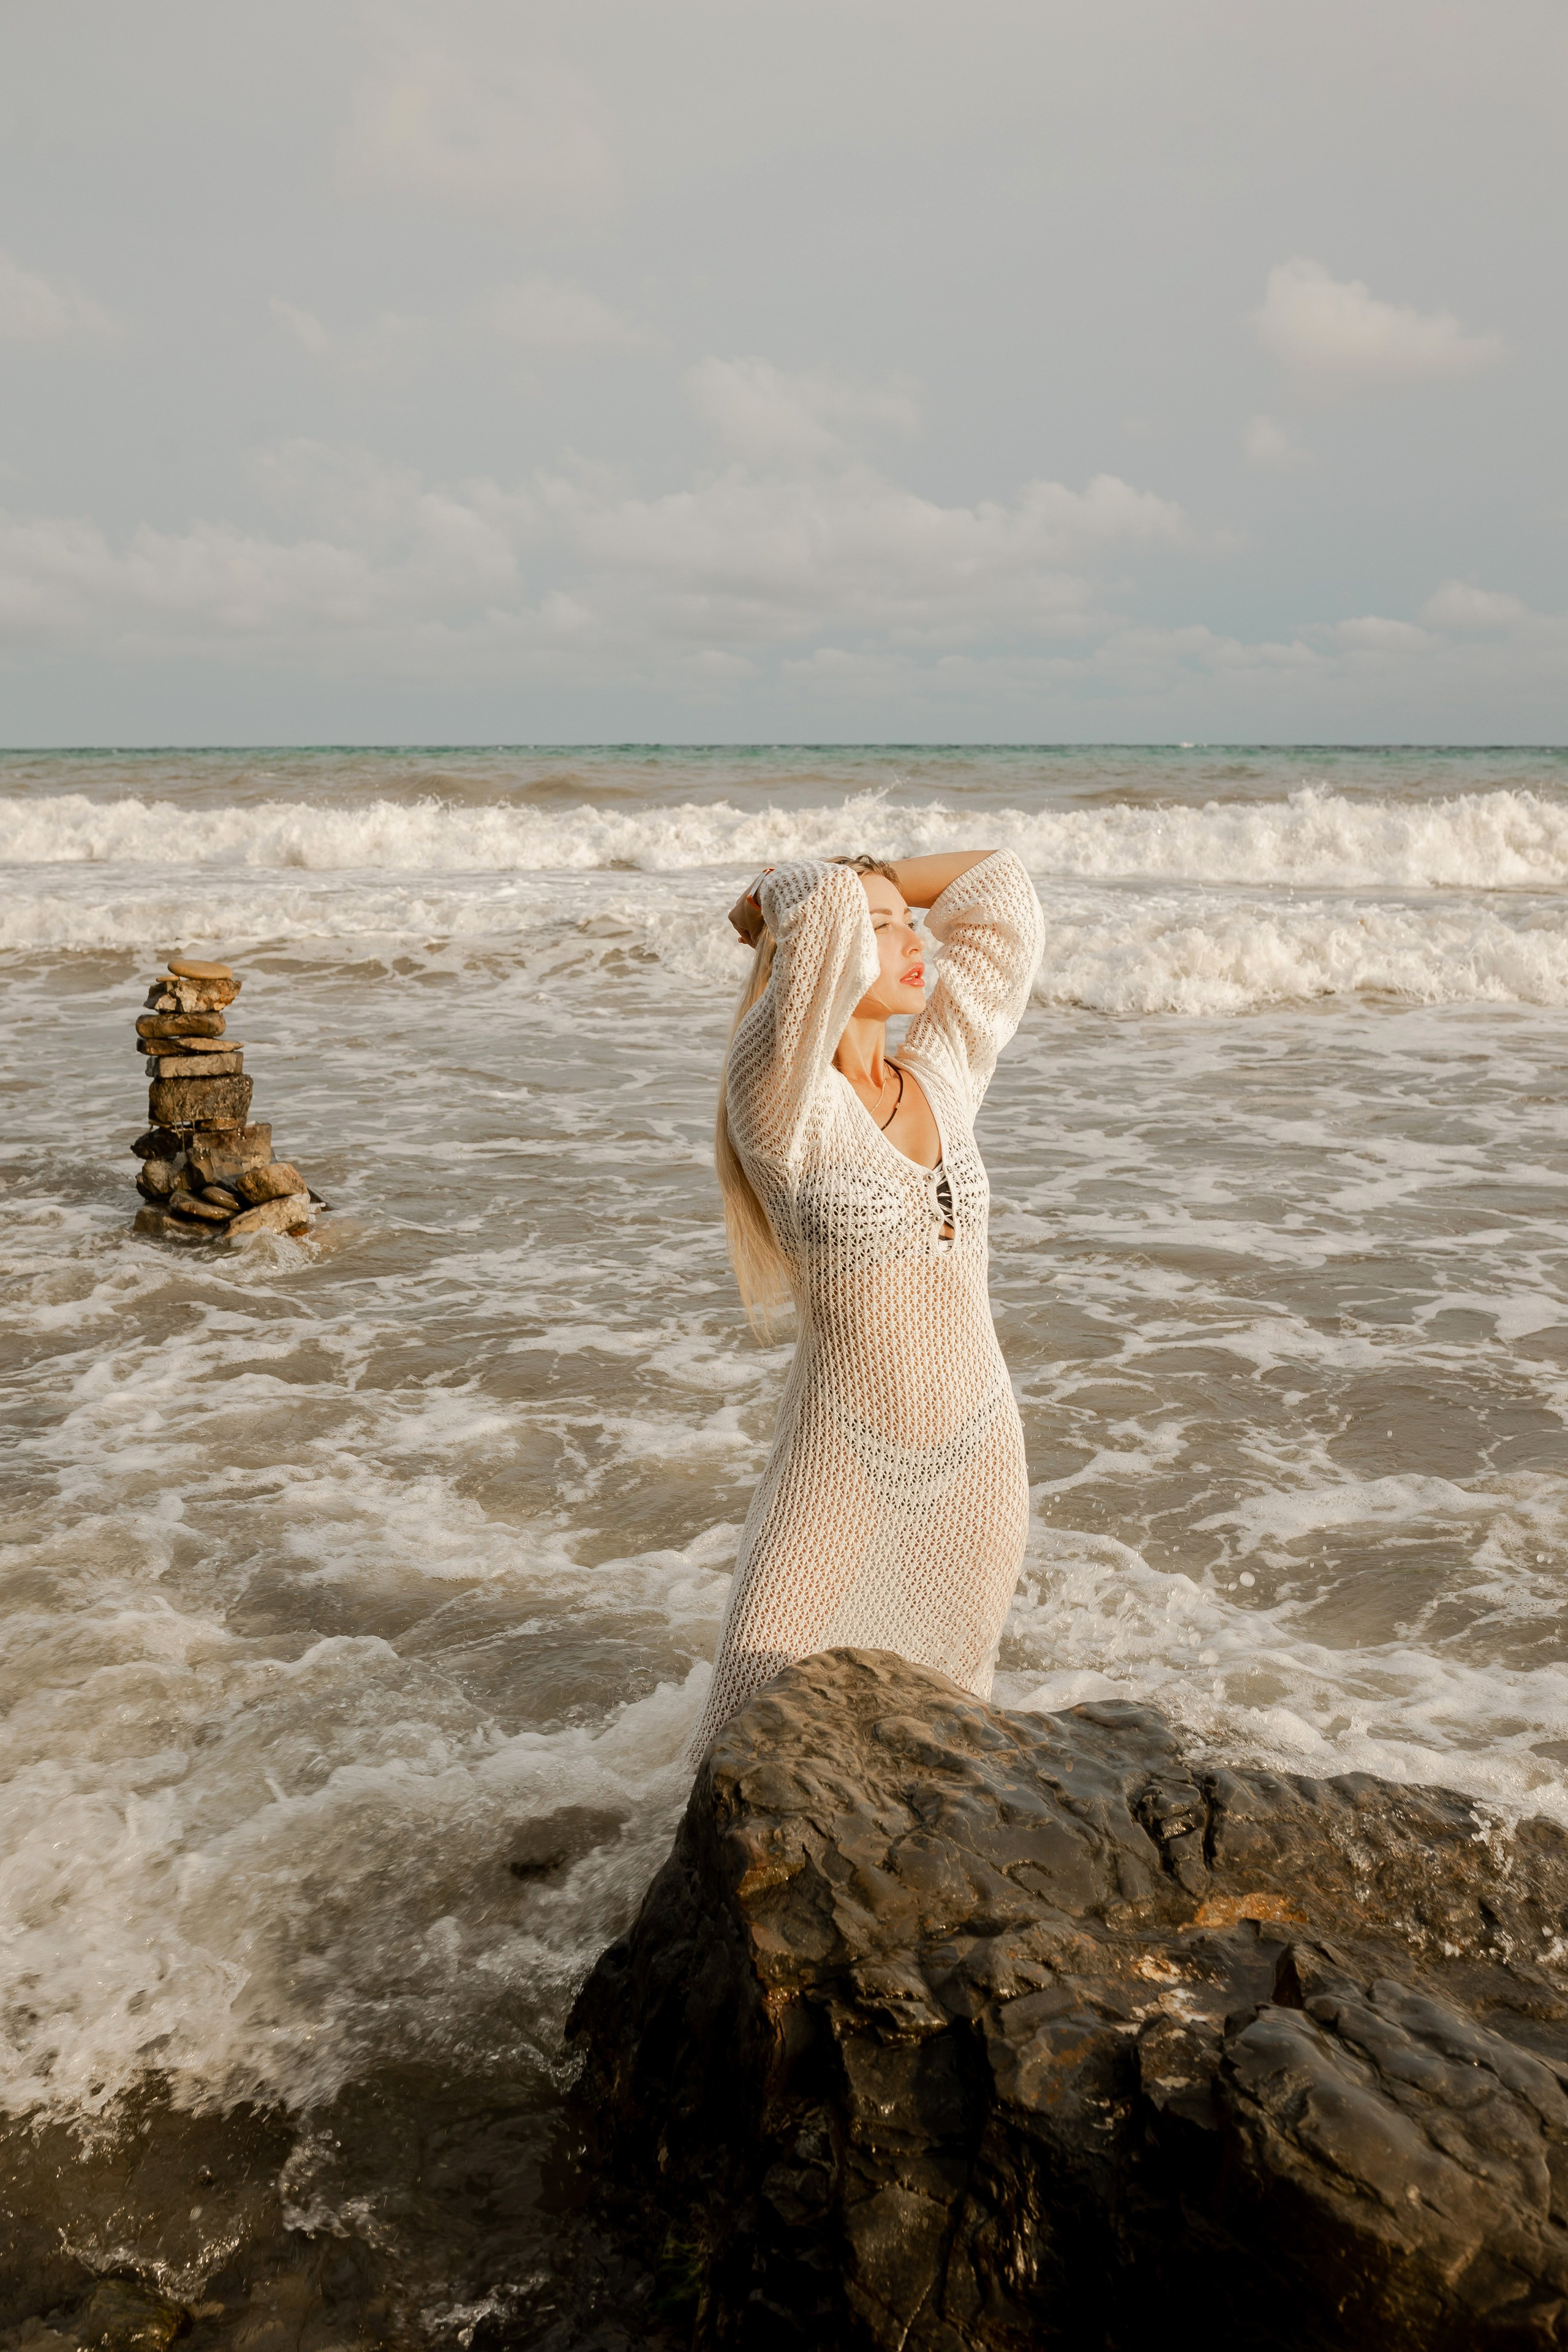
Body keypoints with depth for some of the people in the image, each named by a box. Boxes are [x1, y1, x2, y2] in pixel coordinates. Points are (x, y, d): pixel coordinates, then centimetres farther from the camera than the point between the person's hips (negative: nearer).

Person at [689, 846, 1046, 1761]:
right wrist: (791, 895, -7)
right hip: (846, 1459, -5)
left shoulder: (942, 1075, 2)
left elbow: (1001, 888, 8)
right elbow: (828, 915, -28)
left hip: (979, 1445, 5)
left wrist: (880, 882, 7)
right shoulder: (781, 1098, -14)